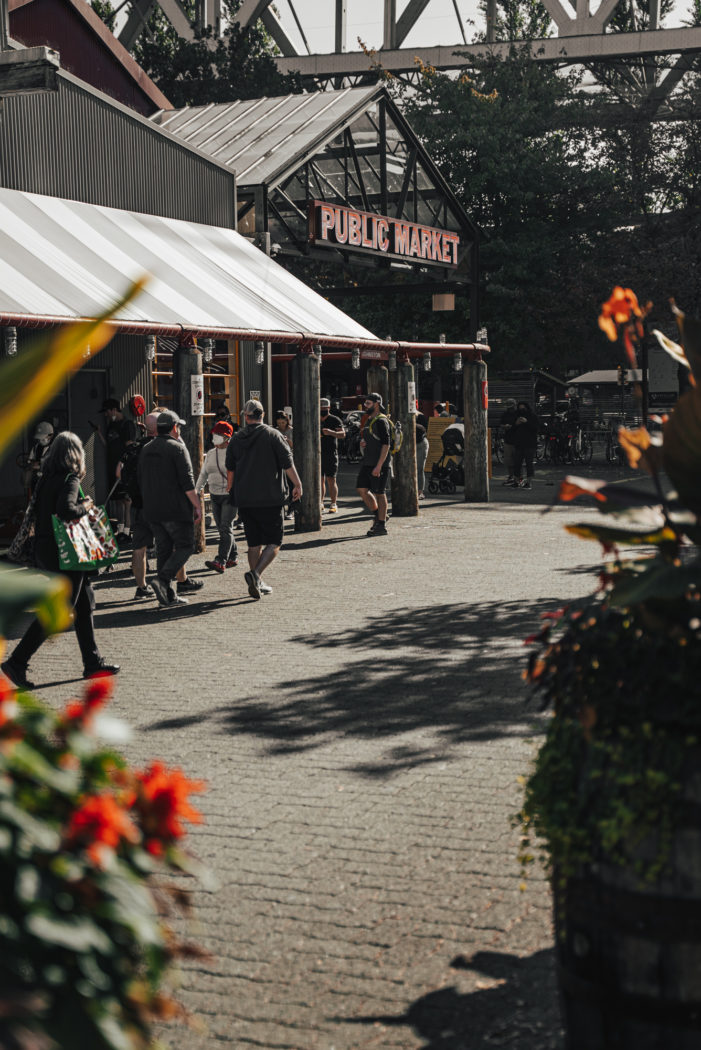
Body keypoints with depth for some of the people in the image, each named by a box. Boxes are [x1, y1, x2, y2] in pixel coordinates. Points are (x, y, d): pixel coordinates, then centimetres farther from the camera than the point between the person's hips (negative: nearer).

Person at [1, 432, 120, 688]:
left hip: (45, 550, 9)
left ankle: (93, 662, 22)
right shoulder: (70, 480, -16)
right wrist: (85, 507, -12)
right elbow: (66, 510, -31)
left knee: (84, 604, 16)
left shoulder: (45, 479, 9)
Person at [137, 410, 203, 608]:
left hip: (152, 510, 7)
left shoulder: (146, 450, 14)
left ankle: (168, 596, 8)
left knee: (163, 549, 9)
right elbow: (187, 482, -14)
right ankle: (162, 578, -18)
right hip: (176, 510, -7)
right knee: (185, 546, 1)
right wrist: (197, 506, -10)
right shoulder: (177, 448, -8)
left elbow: (141, 482, 19)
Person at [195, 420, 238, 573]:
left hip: (230, 495, -7)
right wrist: (197, 490, 8)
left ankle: (220, 562, -21)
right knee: (222, 528, 9)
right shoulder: (210, 454, 11)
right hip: (215, 495, 7)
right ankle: (233, 558, 22)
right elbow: (203, 474, 17)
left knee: (226, 528, -13)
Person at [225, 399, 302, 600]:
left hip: (244, 500, 4)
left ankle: (256, 583, 12)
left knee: (254, 543, 13)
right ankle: (255, 574, -19)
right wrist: (297, 484, 0)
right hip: (270, 499, -4)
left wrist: (231, 491, 31)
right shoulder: (273, 435, -5)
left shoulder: (236, 439, 7)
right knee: (274, 542, 1)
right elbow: (287, 463, -8)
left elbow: (230, 469, 17)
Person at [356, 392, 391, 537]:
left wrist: (379, 466, -23)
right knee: (362, 490, 6)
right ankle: (379, 516, 21)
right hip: (367, 462, 9)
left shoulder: (381, 421, -13)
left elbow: (386, 444, -19)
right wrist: (362, 442, 6)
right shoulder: (368, 420, 16)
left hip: (379, 464, -9)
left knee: (379, 493, -3)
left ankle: (382, 526, 4)